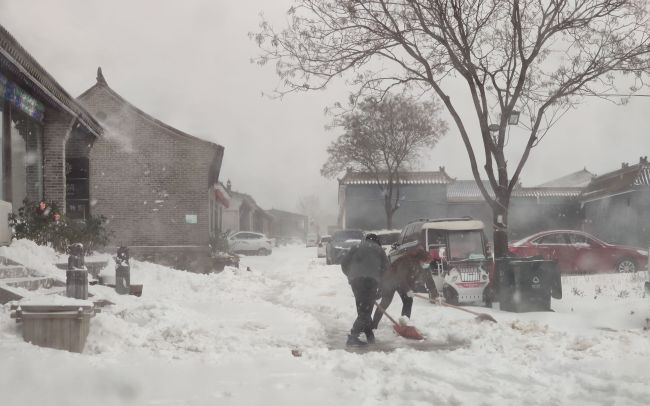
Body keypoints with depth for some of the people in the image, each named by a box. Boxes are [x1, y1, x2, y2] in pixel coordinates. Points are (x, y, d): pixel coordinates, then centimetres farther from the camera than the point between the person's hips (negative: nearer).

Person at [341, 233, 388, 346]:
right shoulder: (378, 250, 20)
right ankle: (353, 336, -18)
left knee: (362, 308, 15)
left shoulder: (357, 248, 26)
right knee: (366, 310, -6)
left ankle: (370, 335, 17)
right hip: (371, 280, -4)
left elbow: (344, 263, 19)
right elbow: (385, 267, 14)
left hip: (355, 280, 4)